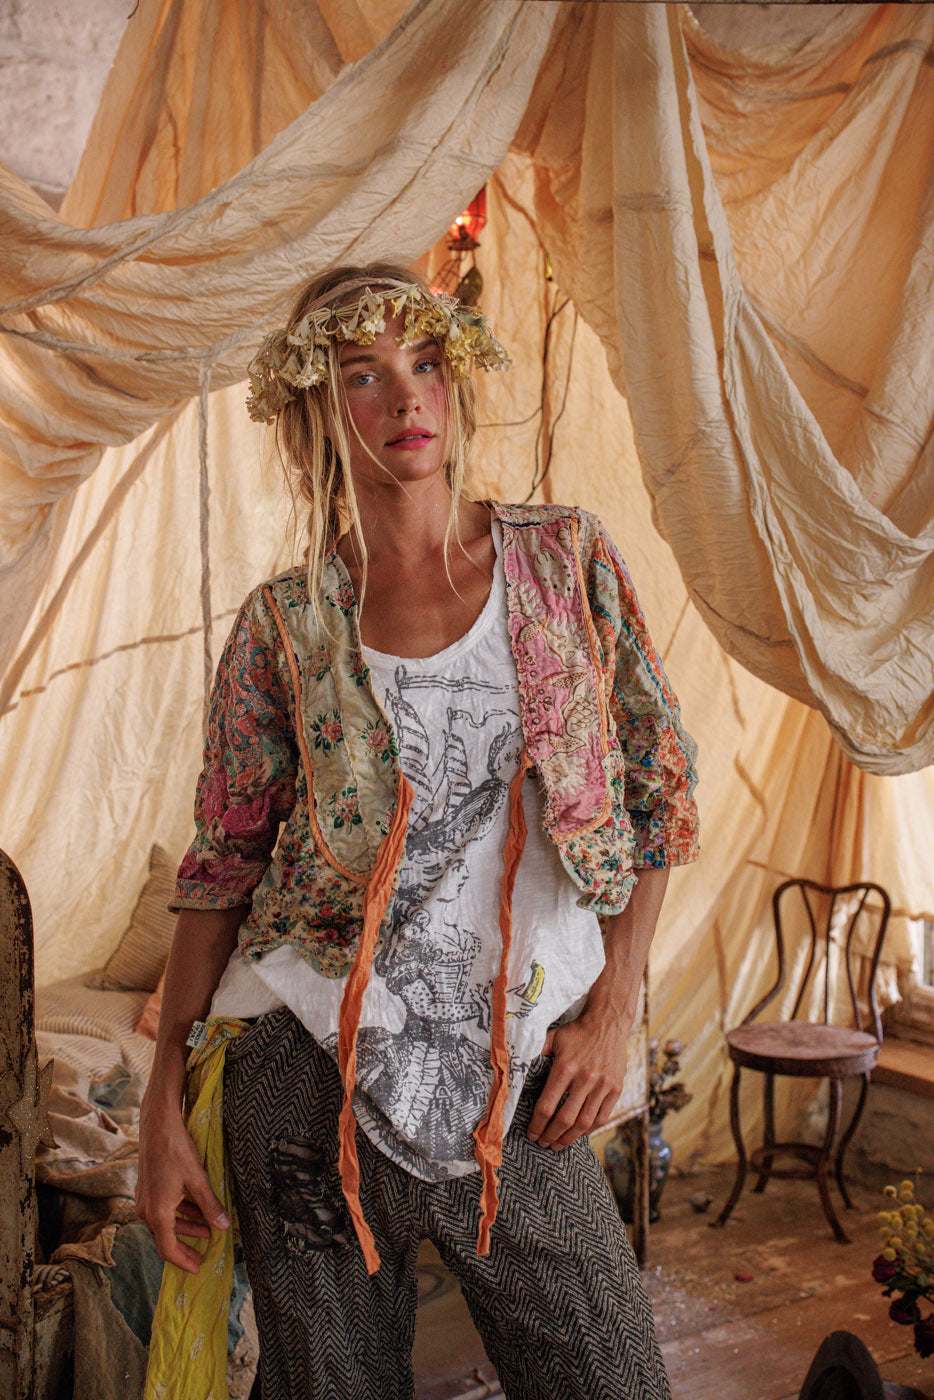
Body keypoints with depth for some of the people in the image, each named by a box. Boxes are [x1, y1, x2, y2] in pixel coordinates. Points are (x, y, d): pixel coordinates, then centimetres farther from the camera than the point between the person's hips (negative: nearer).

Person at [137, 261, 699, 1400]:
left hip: (519, 1089, 1)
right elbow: (221, 869, 3)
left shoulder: (567, 559, 2)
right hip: (306, 1071, 0)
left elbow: (658, 784, 6)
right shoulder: (284, 626, 0)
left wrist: (613, 1008, 0)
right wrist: (165, 1109, 0)